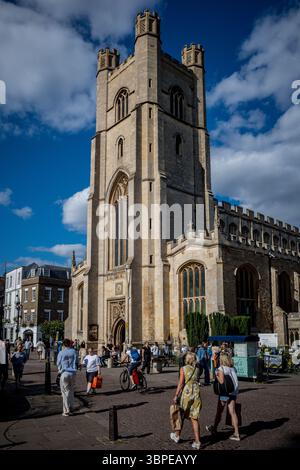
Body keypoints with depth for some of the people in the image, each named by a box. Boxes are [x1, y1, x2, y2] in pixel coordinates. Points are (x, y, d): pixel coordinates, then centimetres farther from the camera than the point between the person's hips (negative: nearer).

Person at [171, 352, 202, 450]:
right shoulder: (197, 369, 3)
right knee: (194, 418, 7)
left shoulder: (183, 369, -7)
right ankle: (197, 441, 3)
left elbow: (181, 383, -11)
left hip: (186, 394, -2)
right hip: (196, 395, 3)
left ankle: (177, 436, 33)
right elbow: (198, 380, 2)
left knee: (181, 415, 16)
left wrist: (176, 396, -7)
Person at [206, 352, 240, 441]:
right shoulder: (233, 368, 5)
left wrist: (216, 375, -6)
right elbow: (234, 381, 4)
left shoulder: (221, 369, -13)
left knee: (219, 411, 12)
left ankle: (214, 428, 30)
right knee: (232, 412, 7)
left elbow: (221, 381, -19)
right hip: (234, 392, 5)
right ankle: (236, 434, 4)